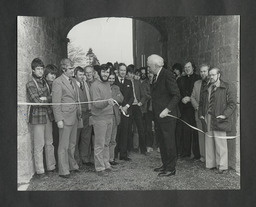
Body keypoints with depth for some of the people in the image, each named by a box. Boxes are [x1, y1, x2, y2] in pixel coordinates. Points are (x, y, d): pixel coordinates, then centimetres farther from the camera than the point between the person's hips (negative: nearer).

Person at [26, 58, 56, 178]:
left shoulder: (44, 82, 13)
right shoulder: (30, 84, -7)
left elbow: (50, 98, 10)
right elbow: (36, 101, -15)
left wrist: (45, 98, -9)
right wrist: (48, 99, -4)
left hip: (48, 115, 6)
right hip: (37, 116, -6)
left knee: (49, 143, 12)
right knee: (39, 145, -1)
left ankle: (51, 167, 23)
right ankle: (40, 171, 8)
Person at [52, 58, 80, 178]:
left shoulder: (73, 81, 14)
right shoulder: (58, 82, -11)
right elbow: (56, 103, -14)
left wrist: (79, 113, 14)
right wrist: (59, 120, -18)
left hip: (74, 117, 8)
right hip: (65, 117, -8)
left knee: (72, 144, 17)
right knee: (64, 146, 0)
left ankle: (72, 165, 30)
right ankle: (63, 171, 8)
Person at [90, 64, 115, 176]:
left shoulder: (107, 84, 15)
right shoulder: (95, 85, -12)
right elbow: (96, 103, -20)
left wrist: (112, 102, 7)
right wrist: (107, 102, -36)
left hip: (109, 117, 8)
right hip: (99, 118, -8)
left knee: (106, 143, 15)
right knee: (100, 145, -3)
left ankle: (106, 164, 25)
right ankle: (100, 168, 4)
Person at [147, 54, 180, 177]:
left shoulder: (167, 75, -14)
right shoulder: (156, 77, 13)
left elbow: (176, 95, -17)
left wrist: (167, 110, -22)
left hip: (167, 115, -9)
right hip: (159, 115, 9)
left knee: (169, 141, -1)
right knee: (162, 141, 15)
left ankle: (171, 168, 9)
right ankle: (165, 165, 27)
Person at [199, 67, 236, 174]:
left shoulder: (226, 88, -1)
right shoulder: (205, 89, 16)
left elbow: (232, 103, -4)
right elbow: (201, 103, 23)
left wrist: (225, 115, -14)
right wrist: (201, 114, 9)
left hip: (219, 120, -5)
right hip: (207, 119, 5)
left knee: (220, 143, -2)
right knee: (209, 143, 8)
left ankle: (222, 166, 7)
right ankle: (210, 164, 18)